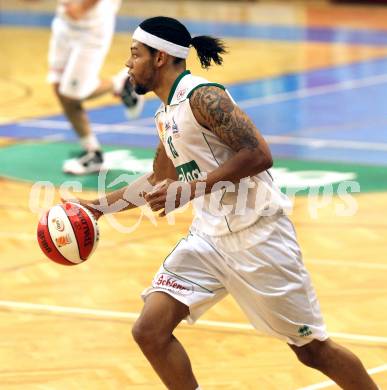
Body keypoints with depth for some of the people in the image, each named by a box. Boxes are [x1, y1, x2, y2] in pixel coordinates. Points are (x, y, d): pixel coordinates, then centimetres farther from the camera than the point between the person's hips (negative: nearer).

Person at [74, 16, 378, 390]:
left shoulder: (203, 96, -15)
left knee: (313, 351, 1)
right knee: (150, 331, -6)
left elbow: (258, 155, -24)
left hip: (256, 234, -8)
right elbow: (159, 181, 29)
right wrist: (101, 205, 24)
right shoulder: (166, 114, 13)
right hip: (209, 236, 8)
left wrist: (191, 189, -25)